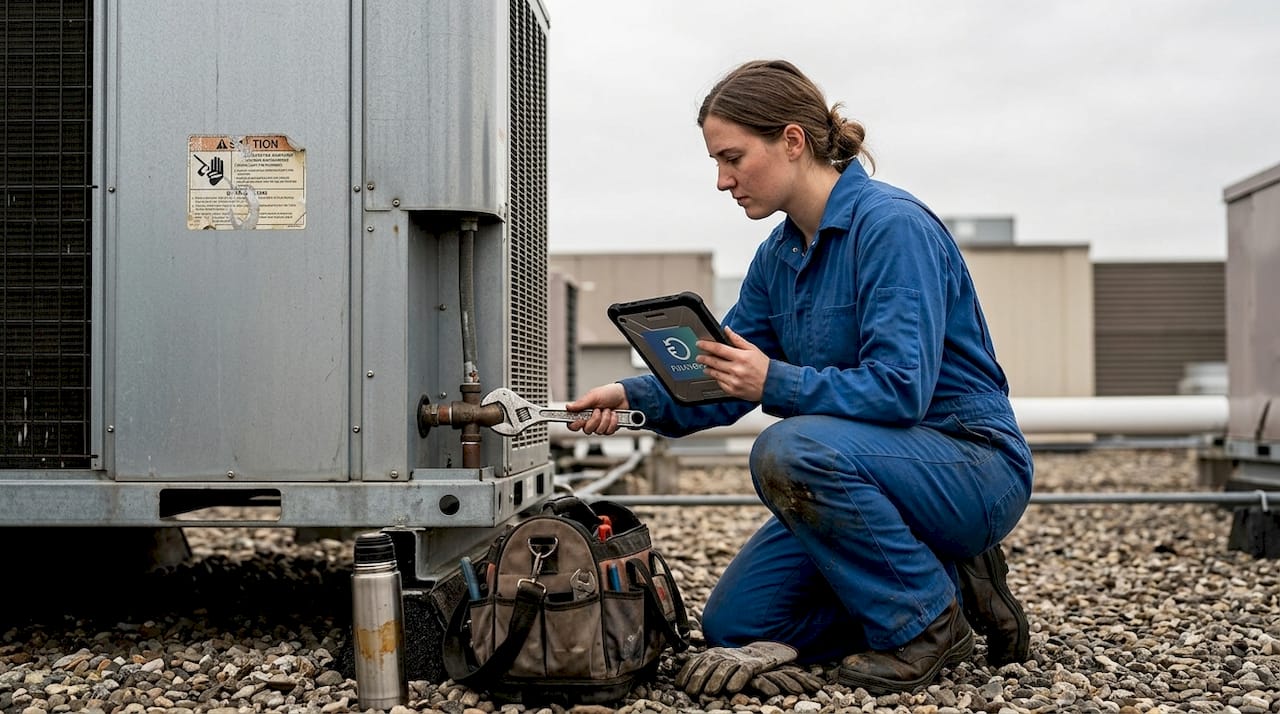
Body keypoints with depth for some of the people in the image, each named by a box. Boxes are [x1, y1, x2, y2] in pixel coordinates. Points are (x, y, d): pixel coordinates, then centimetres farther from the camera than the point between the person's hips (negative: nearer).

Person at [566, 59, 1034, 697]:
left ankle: (928, 624, -13)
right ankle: (951, 584, 10)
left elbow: (900, 387, -28)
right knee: (733, 627, 1)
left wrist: (777, 382, -34)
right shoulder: (777, 256, 5)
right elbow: (720, 380, 5)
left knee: (789, 450, -34)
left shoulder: (892, 225, -20)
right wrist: (636, 396, -11)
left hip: (973, 465, -8)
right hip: (871, 473, 9)